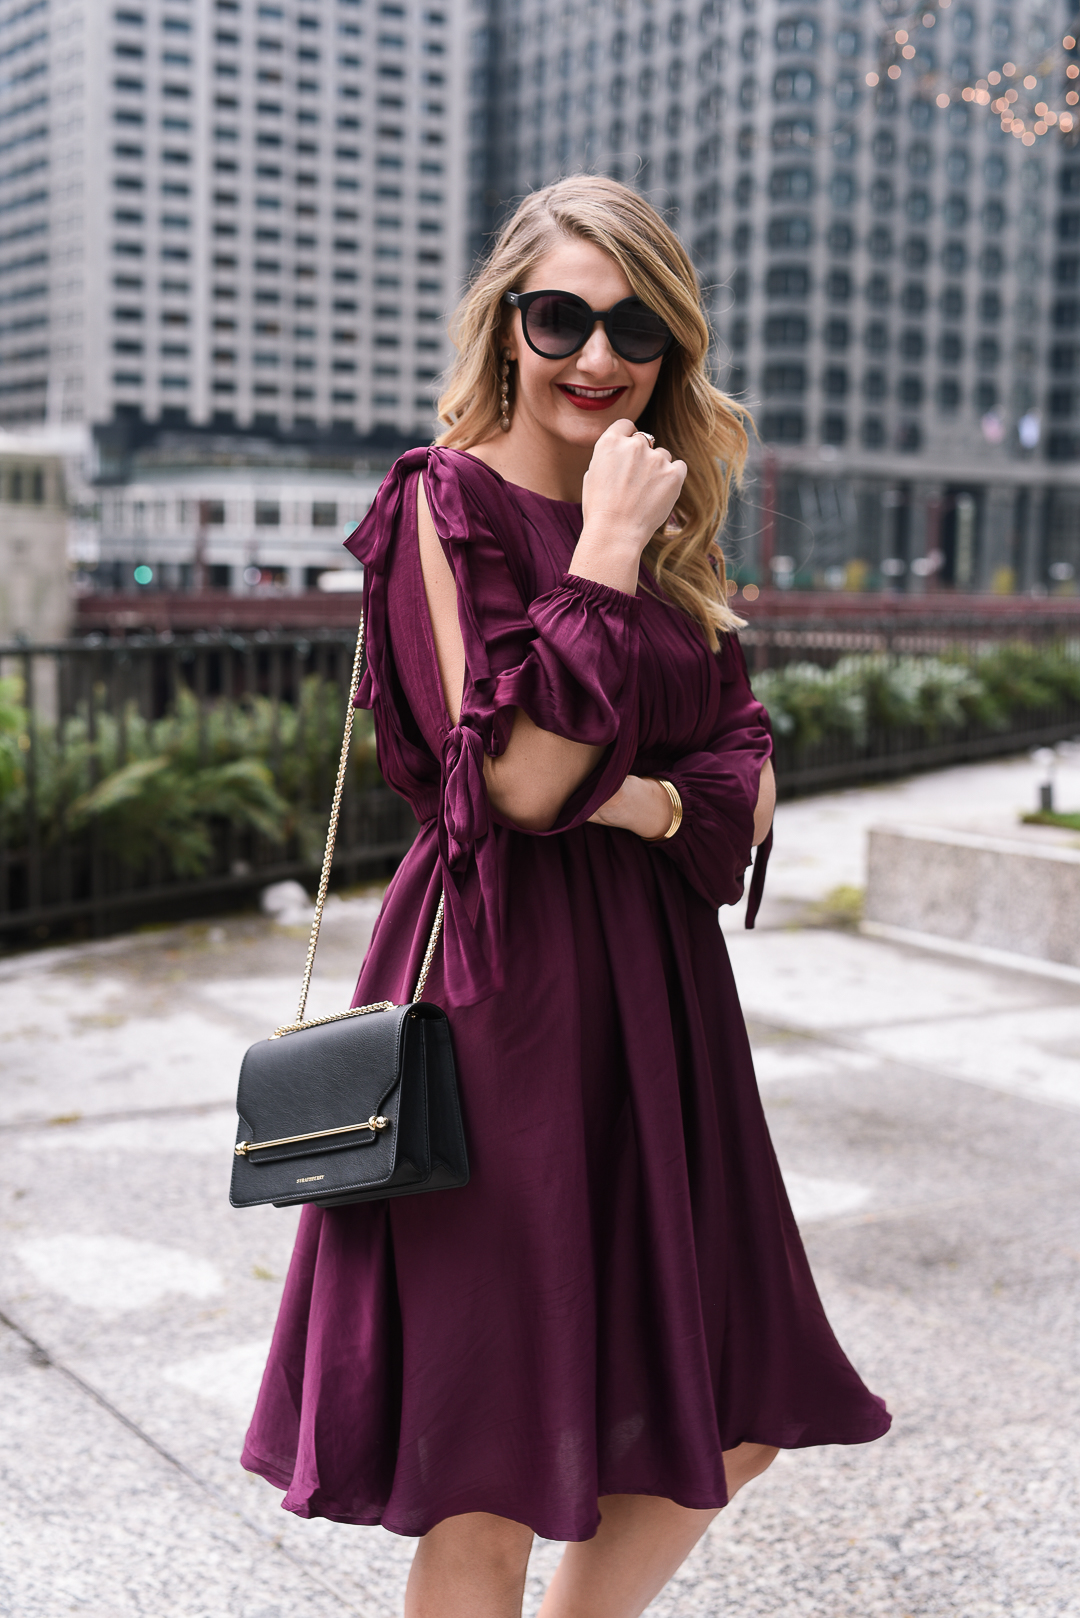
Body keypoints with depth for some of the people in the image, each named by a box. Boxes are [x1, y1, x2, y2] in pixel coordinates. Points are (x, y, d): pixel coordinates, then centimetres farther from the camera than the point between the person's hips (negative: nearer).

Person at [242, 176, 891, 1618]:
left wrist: (632, 801, -11)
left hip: (658, 986, 7)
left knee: (728, 1430, 14)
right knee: (492, 1494, 1)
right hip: (503, 989, -7)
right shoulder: (447, 501, -7)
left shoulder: (668, 526, 13)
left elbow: (752, 791, 8)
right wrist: (606, 553, -14)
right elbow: (520, 779, -18)